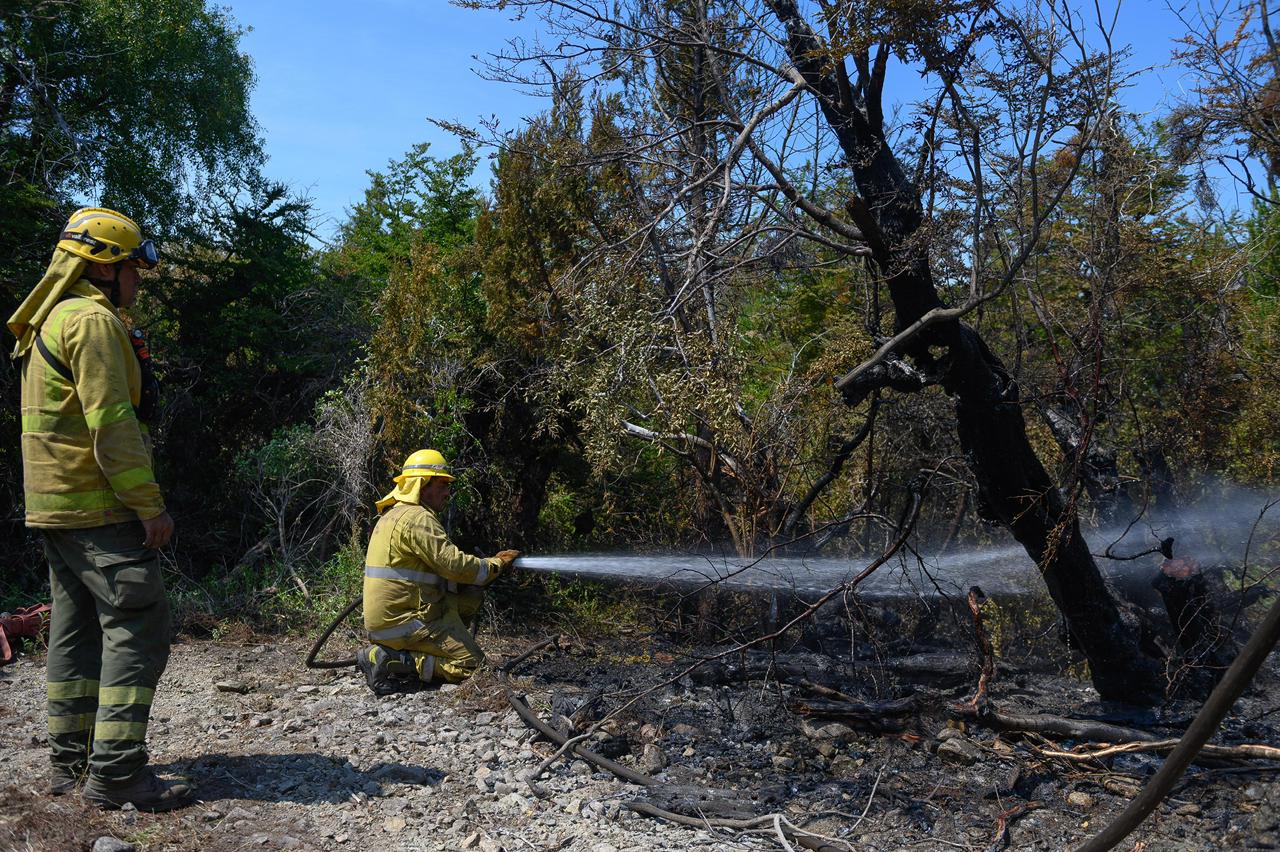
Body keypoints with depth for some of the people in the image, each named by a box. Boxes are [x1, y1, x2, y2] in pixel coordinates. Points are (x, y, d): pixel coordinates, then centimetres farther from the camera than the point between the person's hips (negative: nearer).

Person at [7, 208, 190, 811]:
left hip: (55, 508, 10)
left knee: (77, 629, 13)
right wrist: (150, 506, -19)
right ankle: (117, 771, -10)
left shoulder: (48, 324, 21)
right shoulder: (93, 319, -12)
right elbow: (111, 423, -20)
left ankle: (69, 762, 20)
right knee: (137, 628, -10)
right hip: (100, 509, -10)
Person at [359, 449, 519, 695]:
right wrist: (496, 564, -6)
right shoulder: (417, 518, -15)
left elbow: (440, 565, 17)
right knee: (473, 665, -8)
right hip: (403, 622, -10)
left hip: (388, 617, 10)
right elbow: (453, 564, -21)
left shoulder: (395, 514, 17)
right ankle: (392, 662, -12)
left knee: (471, 596, 14)